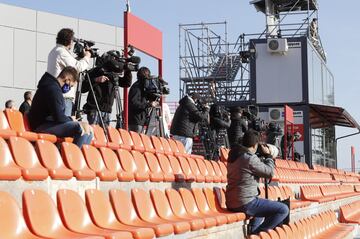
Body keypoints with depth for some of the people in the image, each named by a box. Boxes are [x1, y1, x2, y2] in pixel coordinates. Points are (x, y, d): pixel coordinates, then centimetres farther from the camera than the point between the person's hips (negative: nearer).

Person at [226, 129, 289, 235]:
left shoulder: (234, 155, 11)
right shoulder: (250, 158, -16)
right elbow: (270, 173, -7)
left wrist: (264, 158, 20)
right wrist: (268, 155, 4)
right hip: (245, 204, -10)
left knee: (265, 205, 36)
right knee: (284, 210, -8)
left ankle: (253, 229, 18)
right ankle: (257, 232, -2)